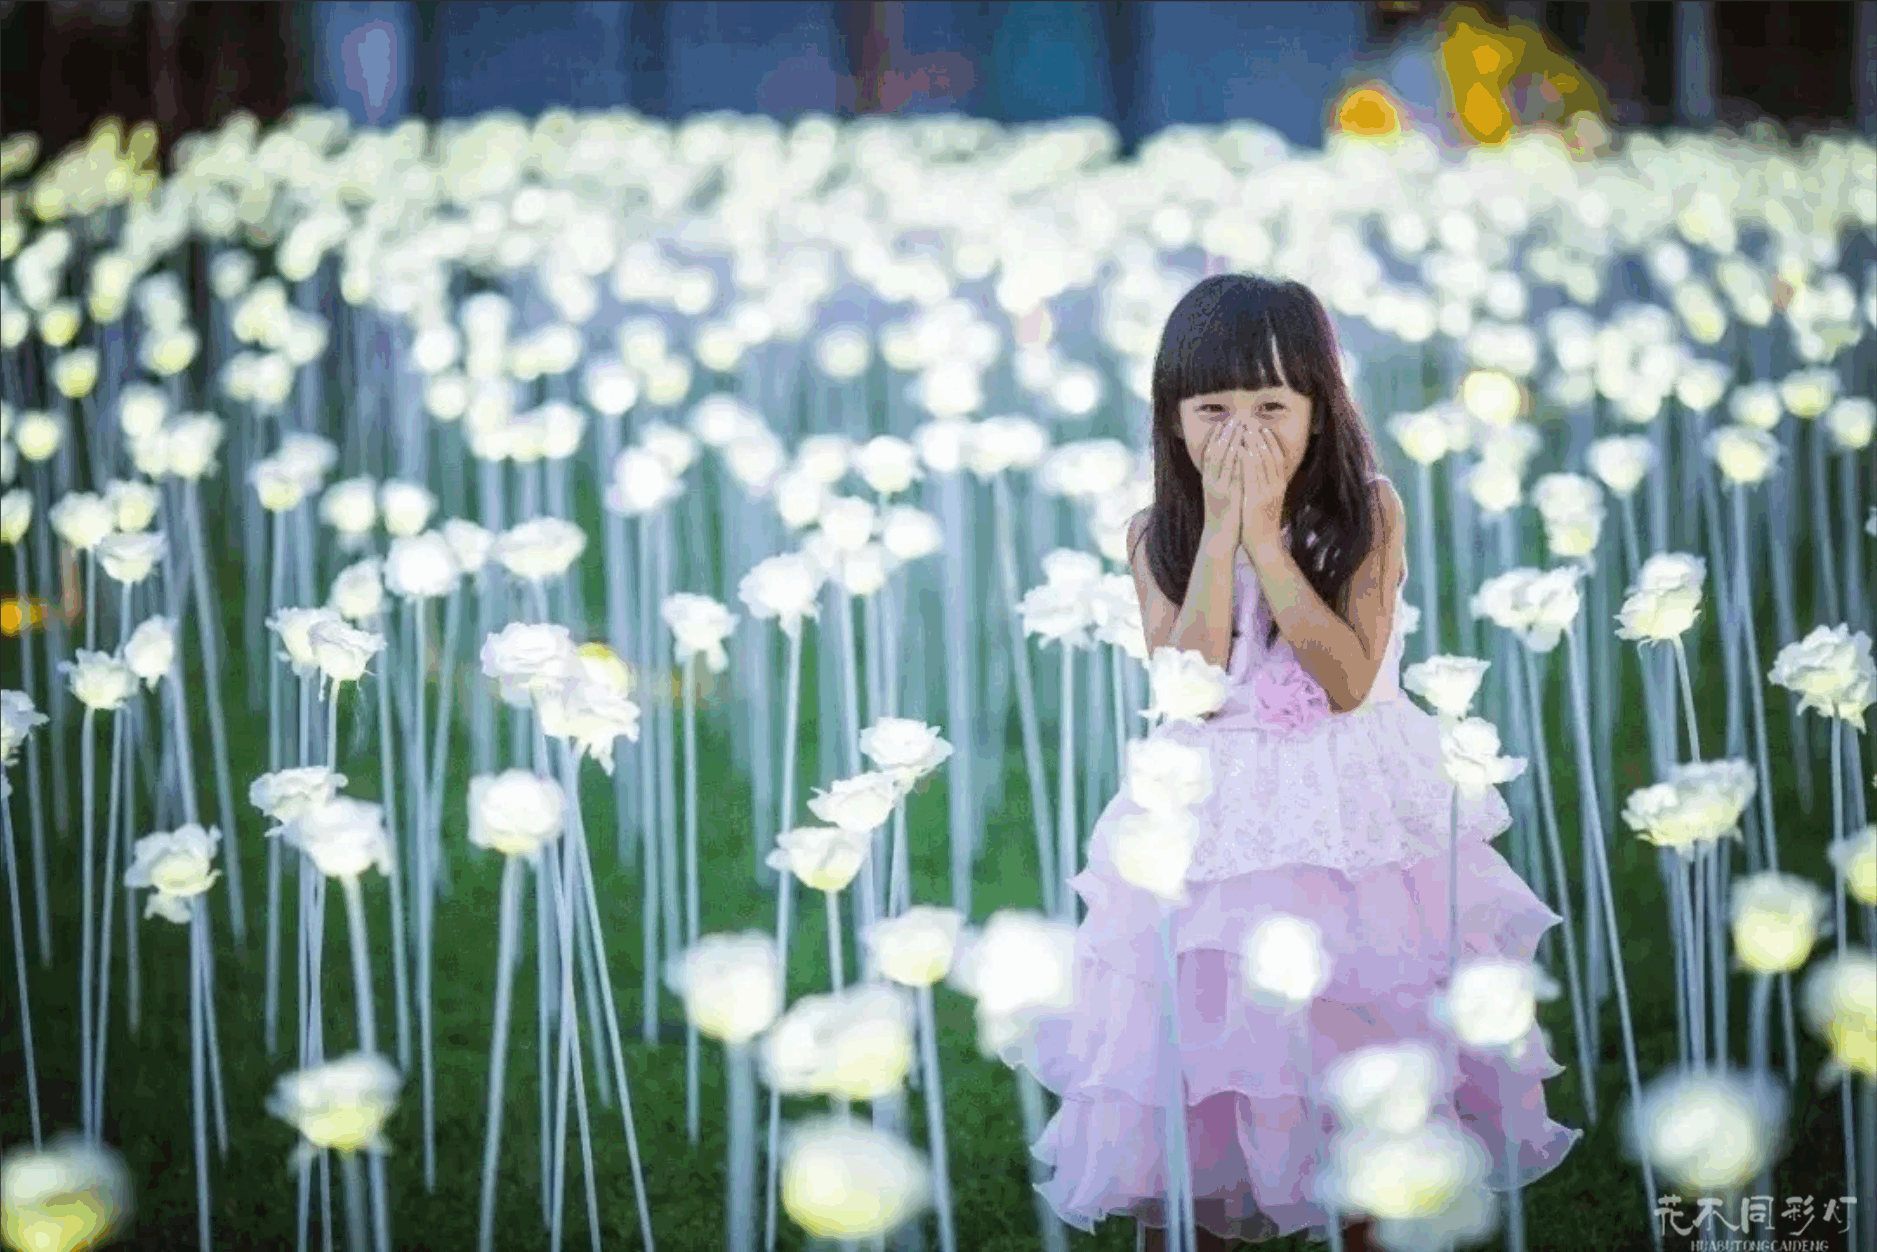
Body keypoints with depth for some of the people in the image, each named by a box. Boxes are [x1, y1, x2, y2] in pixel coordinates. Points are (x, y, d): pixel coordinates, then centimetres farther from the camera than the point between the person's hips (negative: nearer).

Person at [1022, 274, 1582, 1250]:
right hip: (1213, 825, 1)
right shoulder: (1159, 536, -2)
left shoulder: (1368, 514, -6)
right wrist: (1220, 529, -17)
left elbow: (1348, 680, -17)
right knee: (1199, 1039, 2)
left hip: (1353, 816, -1)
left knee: (1357, 1040, 7)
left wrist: (1265, 537, -19)